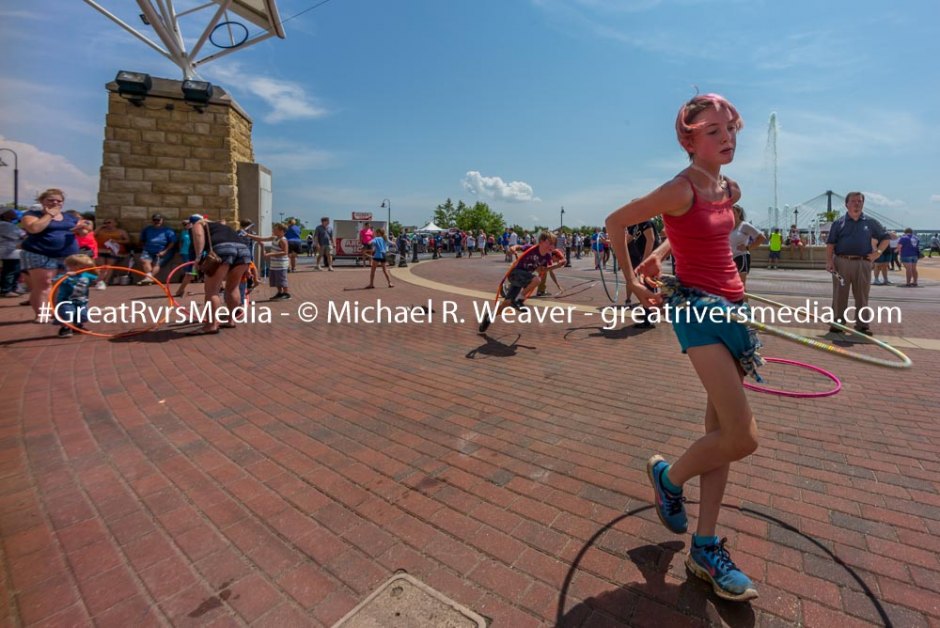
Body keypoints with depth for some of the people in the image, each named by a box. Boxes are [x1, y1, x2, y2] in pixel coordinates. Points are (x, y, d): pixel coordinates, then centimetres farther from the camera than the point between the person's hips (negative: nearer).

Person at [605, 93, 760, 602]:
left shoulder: (729, 190, 12)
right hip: (699, 308, -8)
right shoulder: (680, 189, -11)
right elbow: (615, 223, -7)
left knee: (721, 430, 8)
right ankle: (667, 476, 18)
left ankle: (705, 549, 20)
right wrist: (632, 283, -4)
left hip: (733, 306, 8)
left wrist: (658, 255, 9)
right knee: (743, 437, -14)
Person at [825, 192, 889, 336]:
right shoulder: (839, 223, 5)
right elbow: (830, 244, 2)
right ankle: (837, 324, 8)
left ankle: (862, 325, 13)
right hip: (842, 263, -2)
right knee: (839, 296, 1)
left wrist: (878, 252, 4)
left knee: (862, 297, 6)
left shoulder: (870, 222, 11)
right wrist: (829, 261, -9)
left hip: (863, 263, 2)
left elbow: (885, 238, 18)